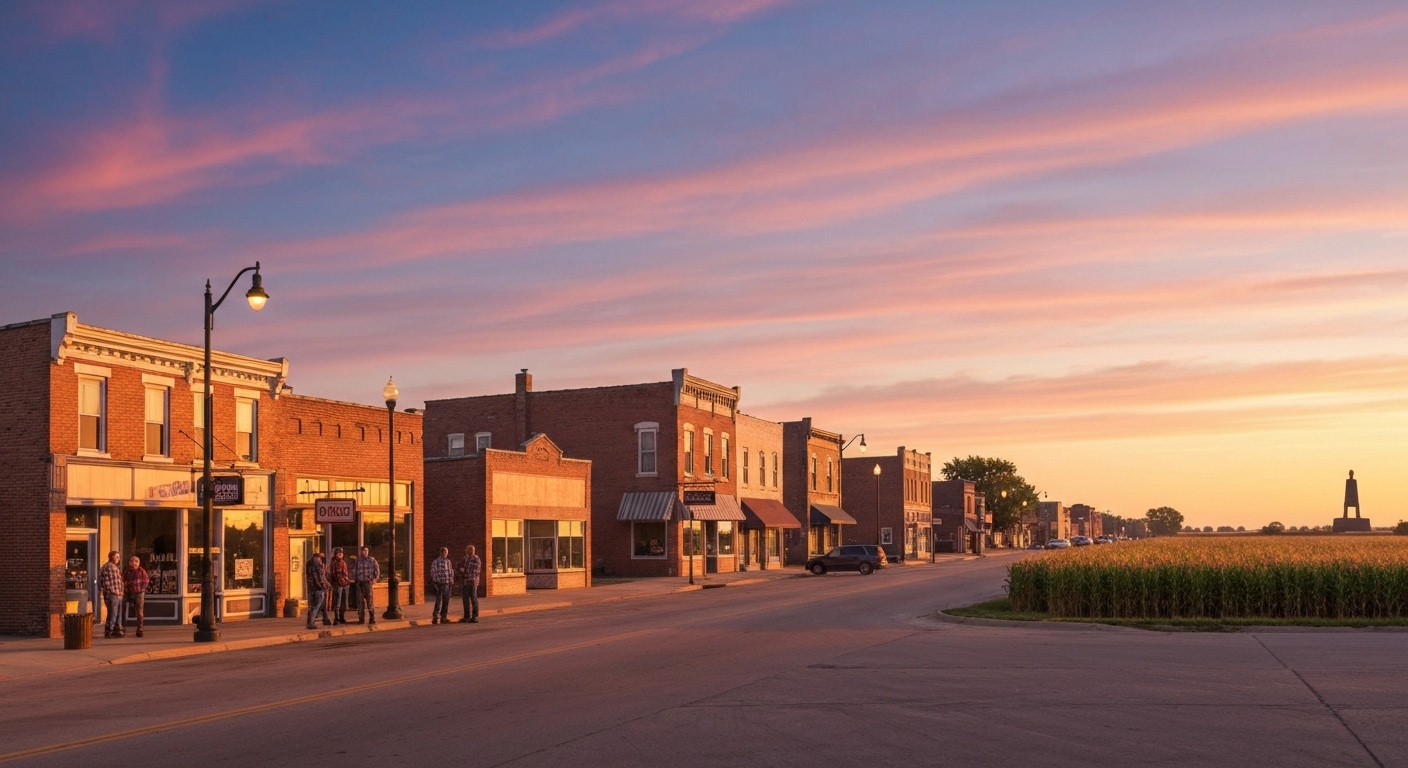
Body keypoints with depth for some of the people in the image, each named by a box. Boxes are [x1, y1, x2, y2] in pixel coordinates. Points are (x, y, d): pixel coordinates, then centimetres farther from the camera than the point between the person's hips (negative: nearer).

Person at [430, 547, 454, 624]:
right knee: (438, 601, -9)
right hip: (440, 584, -6)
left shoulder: (448, 562, 13)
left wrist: (452, 582, 13)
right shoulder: (436, 562, -5)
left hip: (448, 584, 6)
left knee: (446, 602, 9)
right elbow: (433, 573, -8)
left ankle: (443, 617, 15)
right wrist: (436, 583, -13)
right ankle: (435, 617, -5)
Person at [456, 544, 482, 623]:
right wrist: (459, 569, -5)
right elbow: (457, 567, 18)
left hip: (472, 582, -7)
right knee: (465, 599, 8)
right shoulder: (465, 559, 15)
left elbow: (476, 572, -12)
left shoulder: (476, 559, -7)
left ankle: (475, 617, 2)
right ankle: (466, 617, 15)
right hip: (464, 582, 7)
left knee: (473, 599, -2)